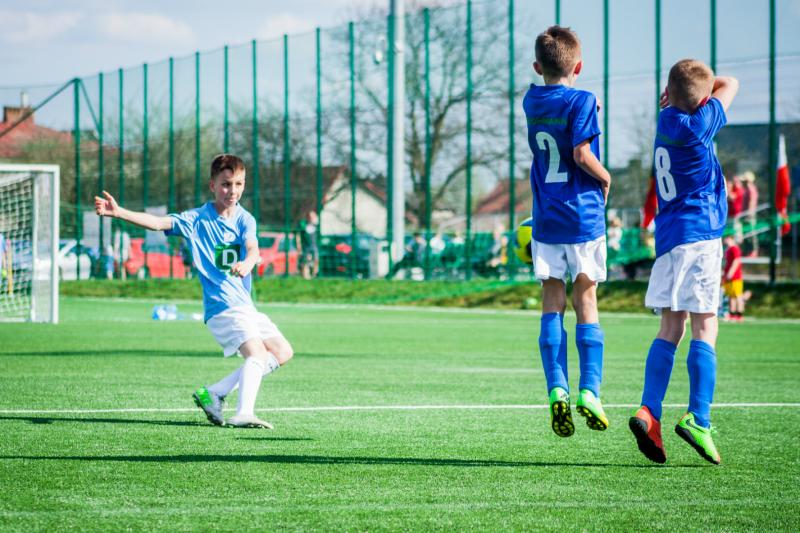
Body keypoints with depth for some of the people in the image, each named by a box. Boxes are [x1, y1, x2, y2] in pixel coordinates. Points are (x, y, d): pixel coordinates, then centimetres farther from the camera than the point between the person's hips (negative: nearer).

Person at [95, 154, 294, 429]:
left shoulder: (245, 219, 6)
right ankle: (243, 414, -39)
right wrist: (119, 212, -30)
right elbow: (158, 222, -15)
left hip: (245, 304, 6)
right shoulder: (197, 219, -3)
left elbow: (253, 250, -14)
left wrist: (246, 264, -39)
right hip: (222, 304, -6)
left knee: (282, 352, 7)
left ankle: (214, 393, 6)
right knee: (257, 353, -23)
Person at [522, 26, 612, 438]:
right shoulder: (581, 101, -9)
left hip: (546, 220, 3)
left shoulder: (531, 102, 7)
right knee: (586, 304, 3)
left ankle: (557, 389, -10)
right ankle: (589, 392, -6)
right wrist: (605, 178, -2)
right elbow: (581, 153, -18)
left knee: (552, 306, 4)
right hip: (584, 216, -3)